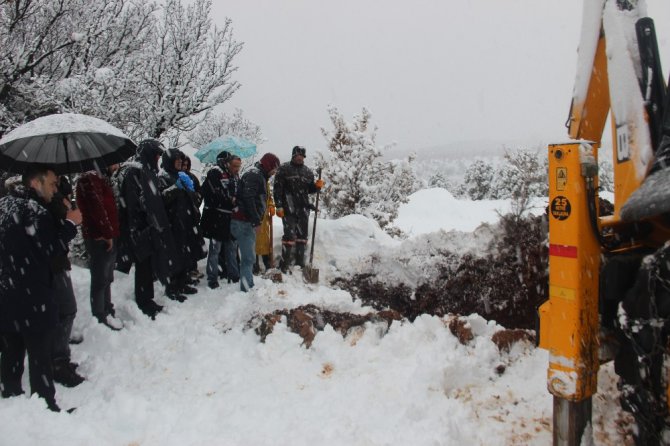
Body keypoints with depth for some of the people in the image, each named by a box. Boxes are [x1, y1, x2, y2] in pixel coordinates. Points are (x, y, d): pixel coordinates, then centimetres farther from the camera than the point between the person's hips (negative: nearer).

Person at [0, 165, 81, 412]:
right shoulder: (33, 209, -18)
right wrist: (70, 223, -6)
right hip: (32, 298, -8)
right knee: (40, 354, 2)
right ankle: (45, 405, 11)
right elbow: (51, 247, -16)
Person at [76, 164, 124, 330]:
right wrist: (107, 234, -14)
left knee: (107, 277, 17)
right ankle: (100, 315, 10)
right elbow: (97, 208, -20)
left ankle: (107, 309, 29)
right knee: (101, 278, 0)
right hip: (99, 237, -9)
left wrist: (113, 233, 9)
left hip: (109, 236, 9)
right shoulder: (90, 179, -13)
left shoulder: (104, 178, 18)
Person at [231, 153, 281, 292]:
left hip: (248, 223, 10)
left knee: (249, 256, 13)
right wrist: (256, 221, -22)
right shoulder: (254, 175, -12)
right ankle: (247, 289, -10)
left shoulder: (259, 176, 20)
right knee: (249, 258, -11)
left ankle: (248, 287, 20)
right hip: (244, 223, -10)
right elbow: (248, 198, -23)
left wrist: (256, 221, 16)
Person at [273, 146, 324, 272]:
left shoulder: (307, 171, 12)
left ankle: (300, 263, 20)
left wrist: (317, 186, -4)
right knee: (289, 235, -10)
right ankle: (284, 264, -2)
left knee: (302, 235, 10)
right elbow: (278, 188, -6)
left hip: (303, 208, 5)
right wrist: (279, 206, -12)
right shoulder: (284, 169, -2)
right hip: (289, 208, -5)